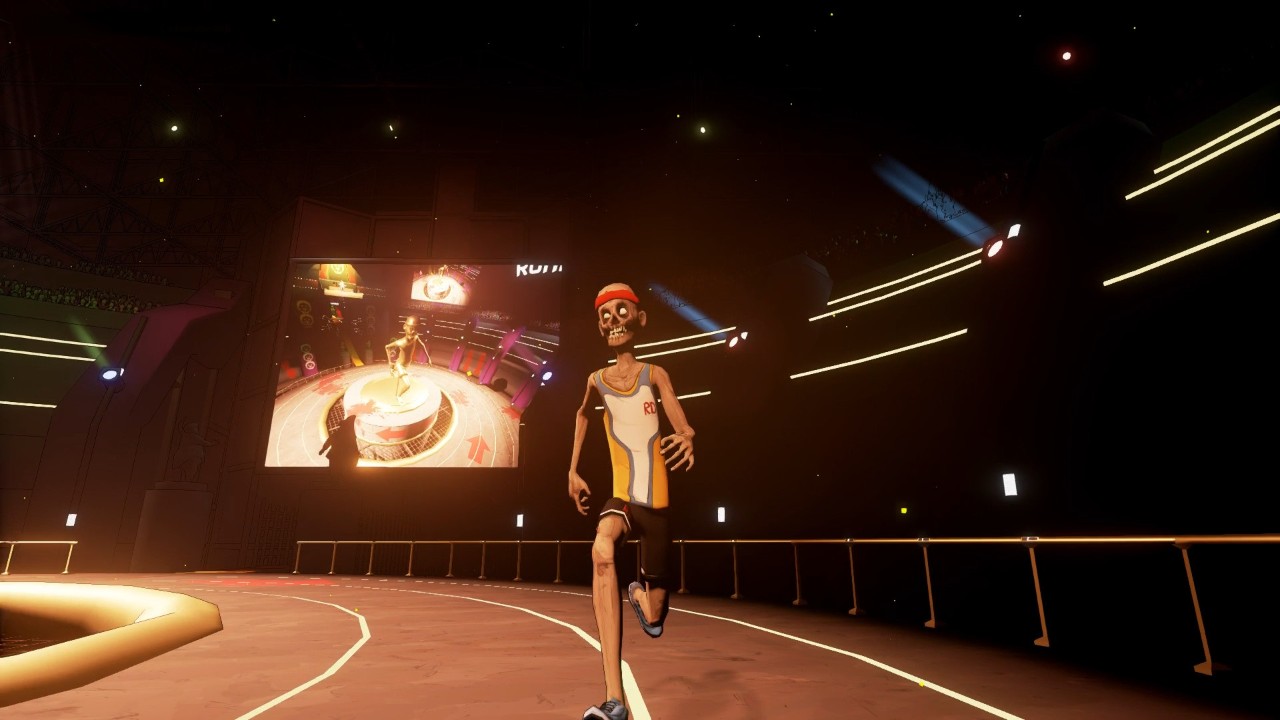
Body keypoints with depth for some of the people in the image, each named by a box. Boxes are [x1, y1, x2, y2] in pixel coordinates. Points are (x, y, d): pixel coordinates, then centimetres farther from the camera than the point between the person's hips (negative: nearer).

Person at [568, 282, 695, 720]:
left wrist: (687, 441, -36)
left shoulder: (655, 375, -4)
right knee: (602, 551, -36)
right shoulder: (596, 381, 2)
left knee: (653, 620, 7)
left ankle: (639, 593, 47)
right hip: (622, 497, 1)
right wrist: (573, 470, 21)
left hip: (655, 502, 0)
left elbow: (684, 429, -11)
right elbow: (582, 416, 24)